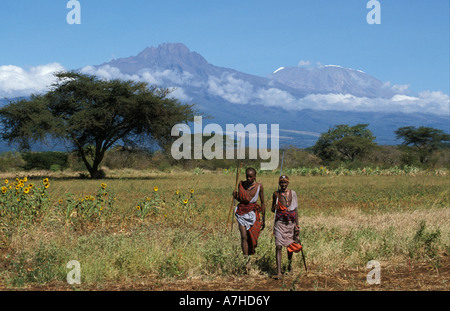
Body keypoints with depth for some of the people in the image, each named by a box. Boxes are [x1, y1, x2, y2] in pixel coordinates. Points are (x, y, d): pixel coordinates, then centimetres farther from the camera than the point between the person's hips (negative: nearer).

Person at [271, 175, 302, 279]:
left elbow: (296, 210, 1)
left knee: (290, 245, 14)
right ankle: (279, 273, -15)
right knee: (278, 246, -11)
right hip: (279, 223, -1)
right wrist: (274, 207, -12)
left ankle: (290, 262, 45)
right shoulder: (276, 194, 2)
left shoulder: (292, 193, 1)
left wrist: (297, 225, -3)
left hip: (290, 223, 1)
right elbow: (272, 210, 13)